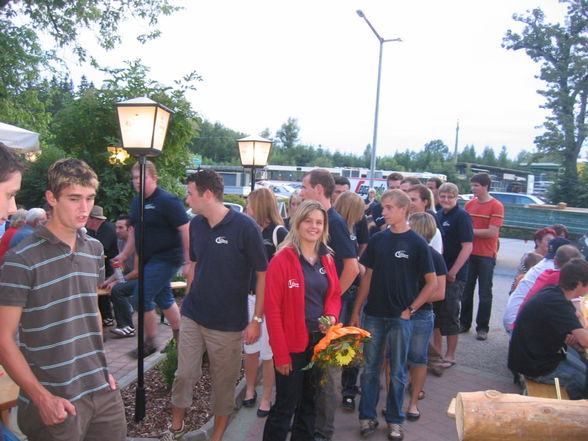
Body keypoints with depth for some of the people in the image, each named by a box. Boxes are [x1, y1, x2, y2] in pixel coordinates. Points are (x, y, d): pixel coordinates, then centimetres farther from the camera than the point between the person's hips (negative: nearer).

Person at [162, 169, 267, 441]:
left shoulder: (245, 226, -16)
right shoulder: (196, 224, 1)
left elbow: (263, 273, -13)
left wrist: (257, 319, -14)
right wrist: (190, 300, 12)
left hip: (228, 322, -4)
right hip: (193, 316, 4)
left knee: (223, 382, 12)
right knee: (184, 374, 12)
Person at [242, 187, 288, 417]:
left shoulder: (278, 232, -12)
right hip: (249, 297, 6)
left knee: (268, 352, 5)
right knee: (250, 349, 17)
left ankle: (266, 398, 21)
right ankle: (250, 389, 35)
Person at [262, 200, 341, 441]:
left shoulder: (327, 259, 6)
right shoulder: (282, 260, -13)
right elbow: (273, 309, -14)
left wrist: (332, 315, -7)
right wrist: (280, 354, -15)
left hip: (320, 341, 6)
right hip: (292, 344, -6)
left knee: (309, 402, 20)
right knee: (286, 404, 5)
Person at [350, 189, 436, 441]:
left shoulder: (417, 243, -7)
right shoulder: (377, 240, 3)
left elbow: (432, 283, -4)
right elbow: (367, 277, 7)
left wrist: (410, 310, -9)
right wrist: (356, 312, 5)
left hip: (400, 317, -3)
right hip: (373, 315, 3)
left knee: (397, 372, 11)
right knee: (370, 368, 11)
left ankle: (394, 420, 28)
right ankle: (367, 416, 26)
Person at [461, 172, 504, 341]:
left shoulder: (496, 206, -9)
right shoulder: (469, 204, 6)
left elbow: (492, 232, -17)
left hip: (486, 256, -5)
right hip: (469, 253, 5)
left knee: (484, 293, 5)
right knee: (466, 290, 12)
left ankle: (482, 328, 16)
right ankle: (464, 323, 25)